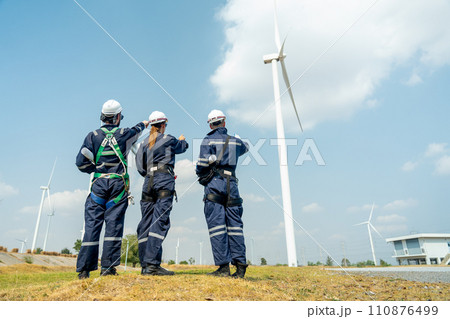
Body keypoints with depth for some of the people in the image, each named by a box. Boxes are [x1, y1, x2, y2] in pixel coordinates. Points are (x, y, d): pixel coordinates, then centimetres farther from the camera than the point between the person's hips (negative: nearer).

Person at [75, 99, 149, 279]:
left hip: (98, 184, 1)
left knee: (92, 225, 3)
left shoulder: (93, 136, 5)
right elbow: (136, 131, 30)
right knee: (114, 224, -1)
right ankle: (108, 267, -1)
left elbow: (81, 162, -2)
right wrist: (143, 124, 52)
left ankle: (84, 269, 5)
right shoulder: (124, 134, 5)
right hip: (119, 184, -1)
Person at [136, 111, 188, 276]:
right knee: (160, 222, -11)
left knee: (146, 222, 6)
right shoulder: (169, 139, 5)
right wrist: (182, 139, 46)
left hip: (148, 182, 6)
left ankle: (145, 265, 9)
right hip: (165, 181, -6)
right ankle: (152, 264, -17)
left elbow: (140, 167, 9)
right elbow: (182, 147, 25)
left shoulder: (144, 143, 17)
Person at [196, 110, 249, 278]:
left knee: (217, 225, -5)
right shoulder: (235, 140, 14)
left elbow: (202, 165, -7)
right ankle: (240, 265, 3)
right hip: (231, 184, 4)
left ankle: (223, 266, -7)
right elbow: (245, 147, 38)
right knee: (235, 225, 4)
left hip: (214, 184, -4)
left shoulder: (208, 140, 0)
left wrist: (199, 172, 16)